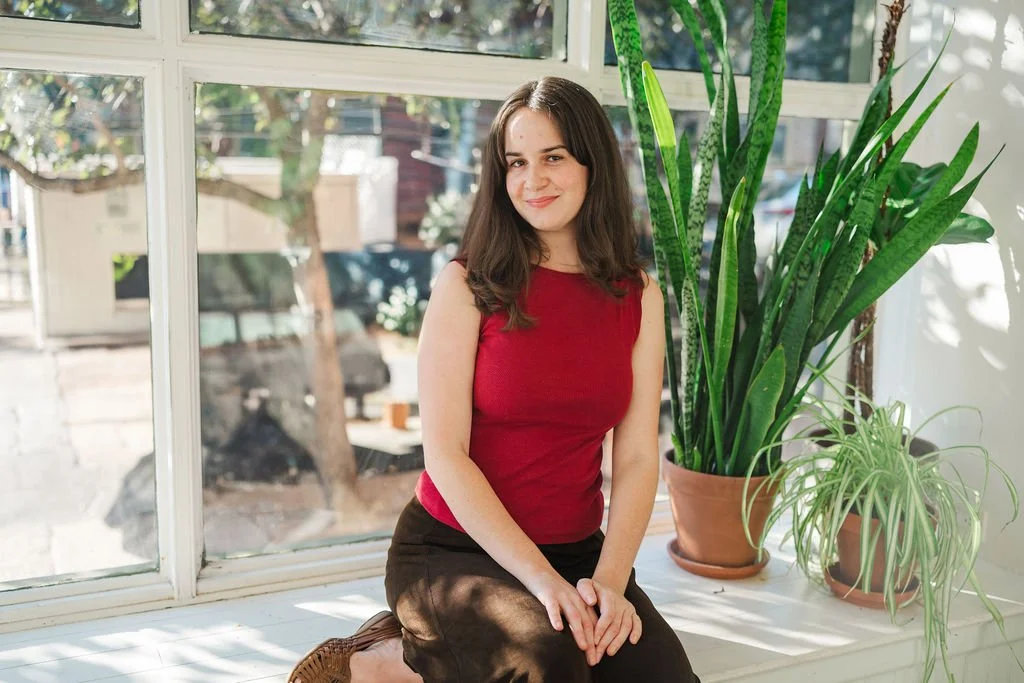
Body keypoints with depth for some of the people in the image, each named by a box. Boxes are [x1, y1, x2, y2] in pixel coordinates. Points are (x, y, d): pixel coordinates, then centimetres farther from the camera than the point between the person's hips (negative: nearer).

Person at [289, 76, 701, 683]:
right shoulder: (468, 286, -7)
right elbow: (446, 454, -12)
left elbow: (637, 457, 0)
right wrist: (541, 579, -19)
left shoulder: (638, 296, 4)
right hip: (451, 548, -4)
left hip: (578, 552, 5)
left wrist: (609, 581, -14)